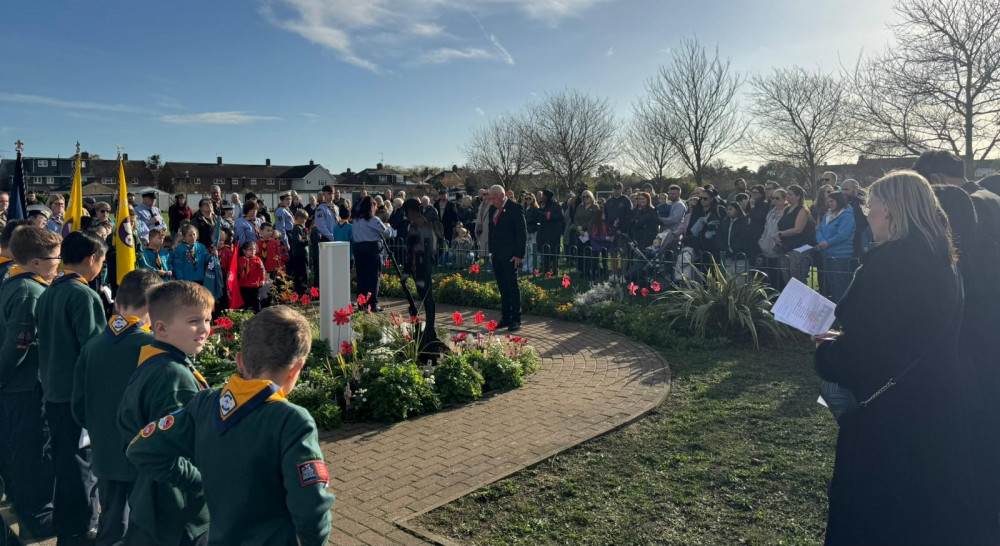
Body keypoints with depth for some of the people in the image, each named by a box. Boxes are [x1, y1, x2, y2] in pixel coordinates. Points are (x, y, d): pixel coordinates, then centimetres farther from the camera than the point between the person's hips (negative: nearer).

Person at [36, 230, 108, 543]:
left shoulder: (48, 293, 8)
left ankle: (65, 525, 33)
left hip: (53, 389, 9)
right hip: (80, 393, -9)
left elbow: (45, 342, 16)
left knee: (64, 460, 19)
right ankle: (80, 531, 13)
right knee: (82, 463, 2)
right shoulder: (84, 296, -19)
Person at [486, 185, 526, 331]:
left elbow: (522, 233, -10)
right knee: (502, 288, 10)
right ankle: (505, 318, 16)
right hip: (496, 255, 7)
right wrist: (491, 252, 14)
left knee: (512, 287, -2)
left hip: (510, 256, -7)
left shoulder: (515, 208, -9)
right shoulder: (492, 209, 12)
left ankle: (515, 320, 3)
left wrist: (519, 255, -14)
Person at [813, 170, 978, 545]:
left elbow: (861, 351, -24)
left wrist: (826, 349, -4)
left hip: (890, 415, -9)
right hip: (939, 411, 9)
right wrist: (845, 340, 13)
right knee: (932, 513, 25)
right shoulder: (942, 262, 5)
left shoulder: (888, 263, -24)